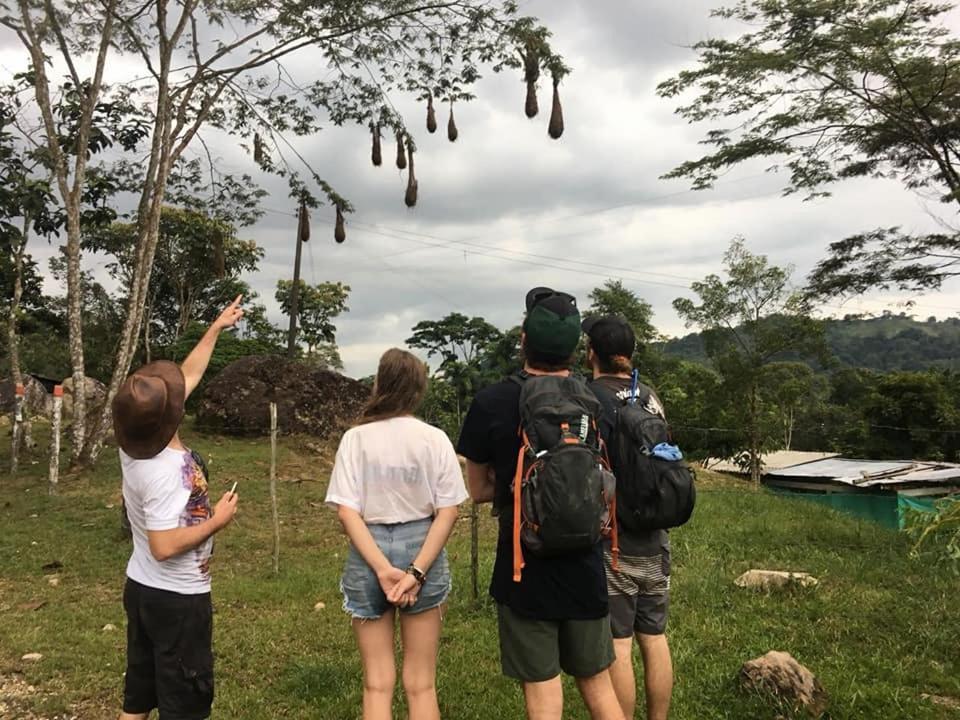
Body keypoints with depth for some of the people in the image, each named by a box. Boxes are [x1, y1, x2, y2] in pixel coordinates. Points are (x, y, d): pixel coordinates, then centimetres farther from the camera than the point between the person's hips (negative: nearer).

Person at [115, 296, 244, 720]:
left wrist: (216, 329, 10)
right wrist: (218, 520, -18)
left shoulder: (135, 442, -4)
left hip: (142, 589, 8)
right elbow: (165, 546, -31)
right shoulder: (165, 470, -30)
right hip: (177, 599, -8)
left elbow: (187, 377, 5)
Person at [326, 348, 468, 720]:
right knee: (421, 685, 11)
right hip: (421, 550, 0)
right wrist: (417, 571, -11)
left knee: (377, 683, 12)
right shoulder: (434, 438, -4)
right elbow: (448, 510, -8)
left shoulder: (355, 438, -4)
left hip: (368, 556, 0)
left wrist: (382, 568, -13)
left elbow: (347, 511, -10)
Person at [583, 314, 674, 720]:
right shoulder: (650, 397, 8)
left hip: (612, 542, -7)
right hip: (654, 540, 7)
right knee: (654, 638, 15)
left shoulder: (592, 398, -12)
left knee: (616, 645, 2)